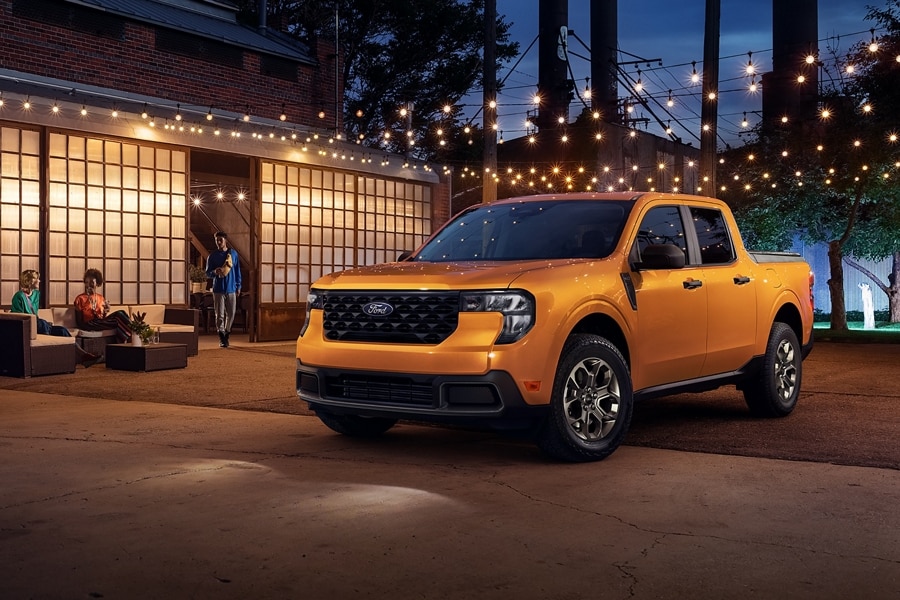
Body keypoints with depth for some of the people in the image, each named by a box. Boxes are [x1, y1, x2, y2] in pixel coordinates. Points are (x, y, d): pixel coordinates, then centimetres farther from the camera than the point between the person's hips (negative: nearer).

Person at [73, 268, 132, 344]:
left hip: (101, 322, 5)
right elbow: (79, 321, 3)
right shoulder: (80, 298, 5)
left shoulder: (101, 297, 20)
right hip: (90, 324, -5)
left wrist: (105, 312, 1)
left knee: (120, 313, -26)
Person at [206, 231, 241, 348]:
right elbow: (208, 273, 3)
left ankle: (227, 335, 23)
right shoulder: (212, 255, 1)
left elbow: (237, 271, 11)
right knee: (220, 315, -3)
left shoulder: (233, 253, 6)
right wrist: (215, 272, -19)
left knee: (230, 314, 5)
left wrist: (238, 286, 8)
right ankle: (222, 339, 2)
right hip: (218, 289, -2)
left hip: (231, 289, 2)